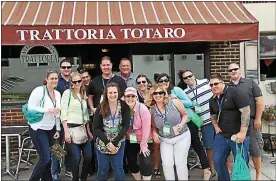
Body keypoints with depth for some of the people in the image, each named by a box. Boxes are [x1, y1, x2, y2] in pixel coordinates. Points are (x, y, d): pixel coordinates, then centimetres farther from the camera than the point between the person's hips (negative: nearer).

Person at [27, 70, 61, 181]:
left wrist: (58, 129, 11)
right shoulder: (39, 90, -14)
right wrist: (48, 110, -25)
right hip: (38, 129, -6)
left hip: (51, 129, 7)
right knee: (45, 158, -10)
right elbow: (30, 108, -18)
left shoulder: (58, 94, 6)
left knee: (48, 158, 10)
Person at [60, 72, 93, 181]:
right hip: (72, 129, -6)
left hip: (83, 129, 6)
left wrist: (89, 131, 15)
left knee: (88, 156, 6)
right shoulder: (67, 93, -5)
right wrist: (66, 132, -16)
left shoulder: (83, 94, 15)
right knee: (76, 158, -5)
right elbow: (63, 114, -10)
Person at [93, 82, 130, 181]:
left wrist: (114, 142, -17)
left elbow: (126, 126, -11)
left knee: (118, 168, 4)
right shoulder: (101, 108, -9)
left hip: (119, 142, 0)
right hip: (103, 142, 0)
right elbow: (96, 128, -9)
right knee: (102, 169, 9)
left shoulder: (124, 107, -9)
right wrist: (108, 142, -17)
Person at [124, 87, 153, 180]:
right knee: (131, 162, 14)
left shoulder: (143, 109, -20)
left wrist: (143, 145, -16)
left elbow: (146, 128, -19)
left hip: (144, 140, -4)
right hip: (129, 141, 4)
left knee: (146, 163, -12)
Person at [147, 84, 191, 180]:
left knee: (180, 163, -1)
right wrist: (154, 133, -10)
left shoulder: (174, 102, -14)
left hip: (182, 136, -2)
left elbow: (185, 114, -1)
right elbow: (153, 125, 10)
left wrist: (181, 124, -18)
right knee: (167, 164, -1)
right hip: (165, 140, 3)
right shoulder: (152, 110, -6)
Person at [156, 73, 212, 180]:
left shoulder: (176, 90, -11)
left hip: (189, 121, -5)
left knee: (196, 145, 4)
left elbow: (189, 103, -12)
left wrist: (176, 100, -24)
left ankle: (206, 171, 13)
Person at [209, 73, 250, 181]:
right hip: (221, 136, 7)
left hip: (238, 135, -7)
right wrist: (216, 127, 8)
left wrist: (242, 132, -23)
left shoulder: (236, 93, -13)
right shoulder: (212, 100, 11)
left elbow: (246, 111, -19)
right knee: (217, 161, 12)